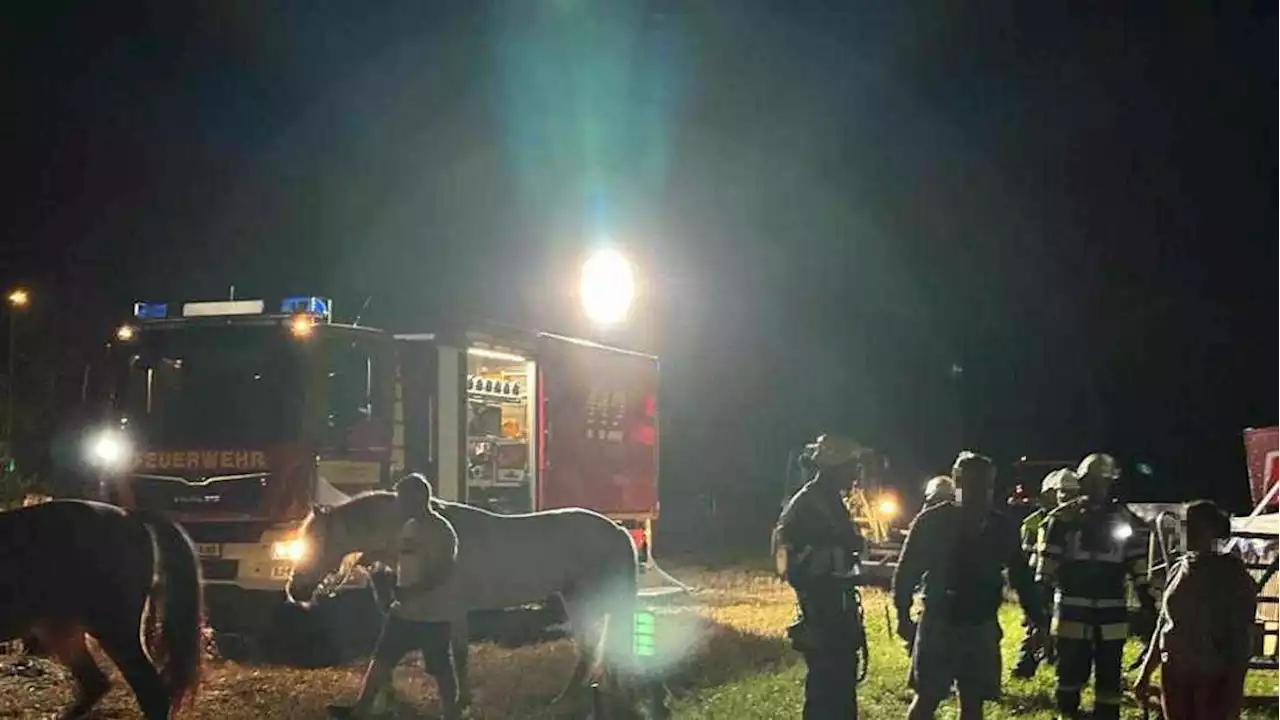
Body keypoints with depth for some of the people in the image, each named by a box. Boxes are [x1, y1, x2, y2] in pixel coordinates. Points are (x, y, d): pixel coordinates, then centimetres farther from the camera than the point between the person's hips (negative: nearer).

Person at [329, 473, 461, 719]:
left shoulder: (441, 531, -17)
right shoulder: (409, 527, 10)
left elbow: (442, 574, -25)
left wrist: (409, 591, -31)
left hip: (432, 615, -9)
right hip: (403, 611, 9)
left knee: (441, 670, 3)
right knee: (381, 659, 10)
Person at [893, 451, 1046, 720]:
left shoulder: (1002, 527, 1)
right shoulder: (932, 521, -7)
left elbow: (1020, 575, 8)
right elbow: (907, 570, -3)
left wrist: (1038, 620, 5)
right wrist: (903, 615, -7)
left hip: (981, 627, 3)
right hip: (938, 624, -3)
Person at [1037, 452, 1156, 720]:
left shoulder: (1124, 519, 7)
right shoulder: (1064, 517, -2)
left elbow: (1138, 561, 11)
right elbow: (1048, 557, -1)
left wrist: (1146, 597, 7)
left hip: (1112, 612, 2)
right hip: (1072, 609, -2)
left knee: (1109, 675, 7)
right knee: (1071, 672, 4)